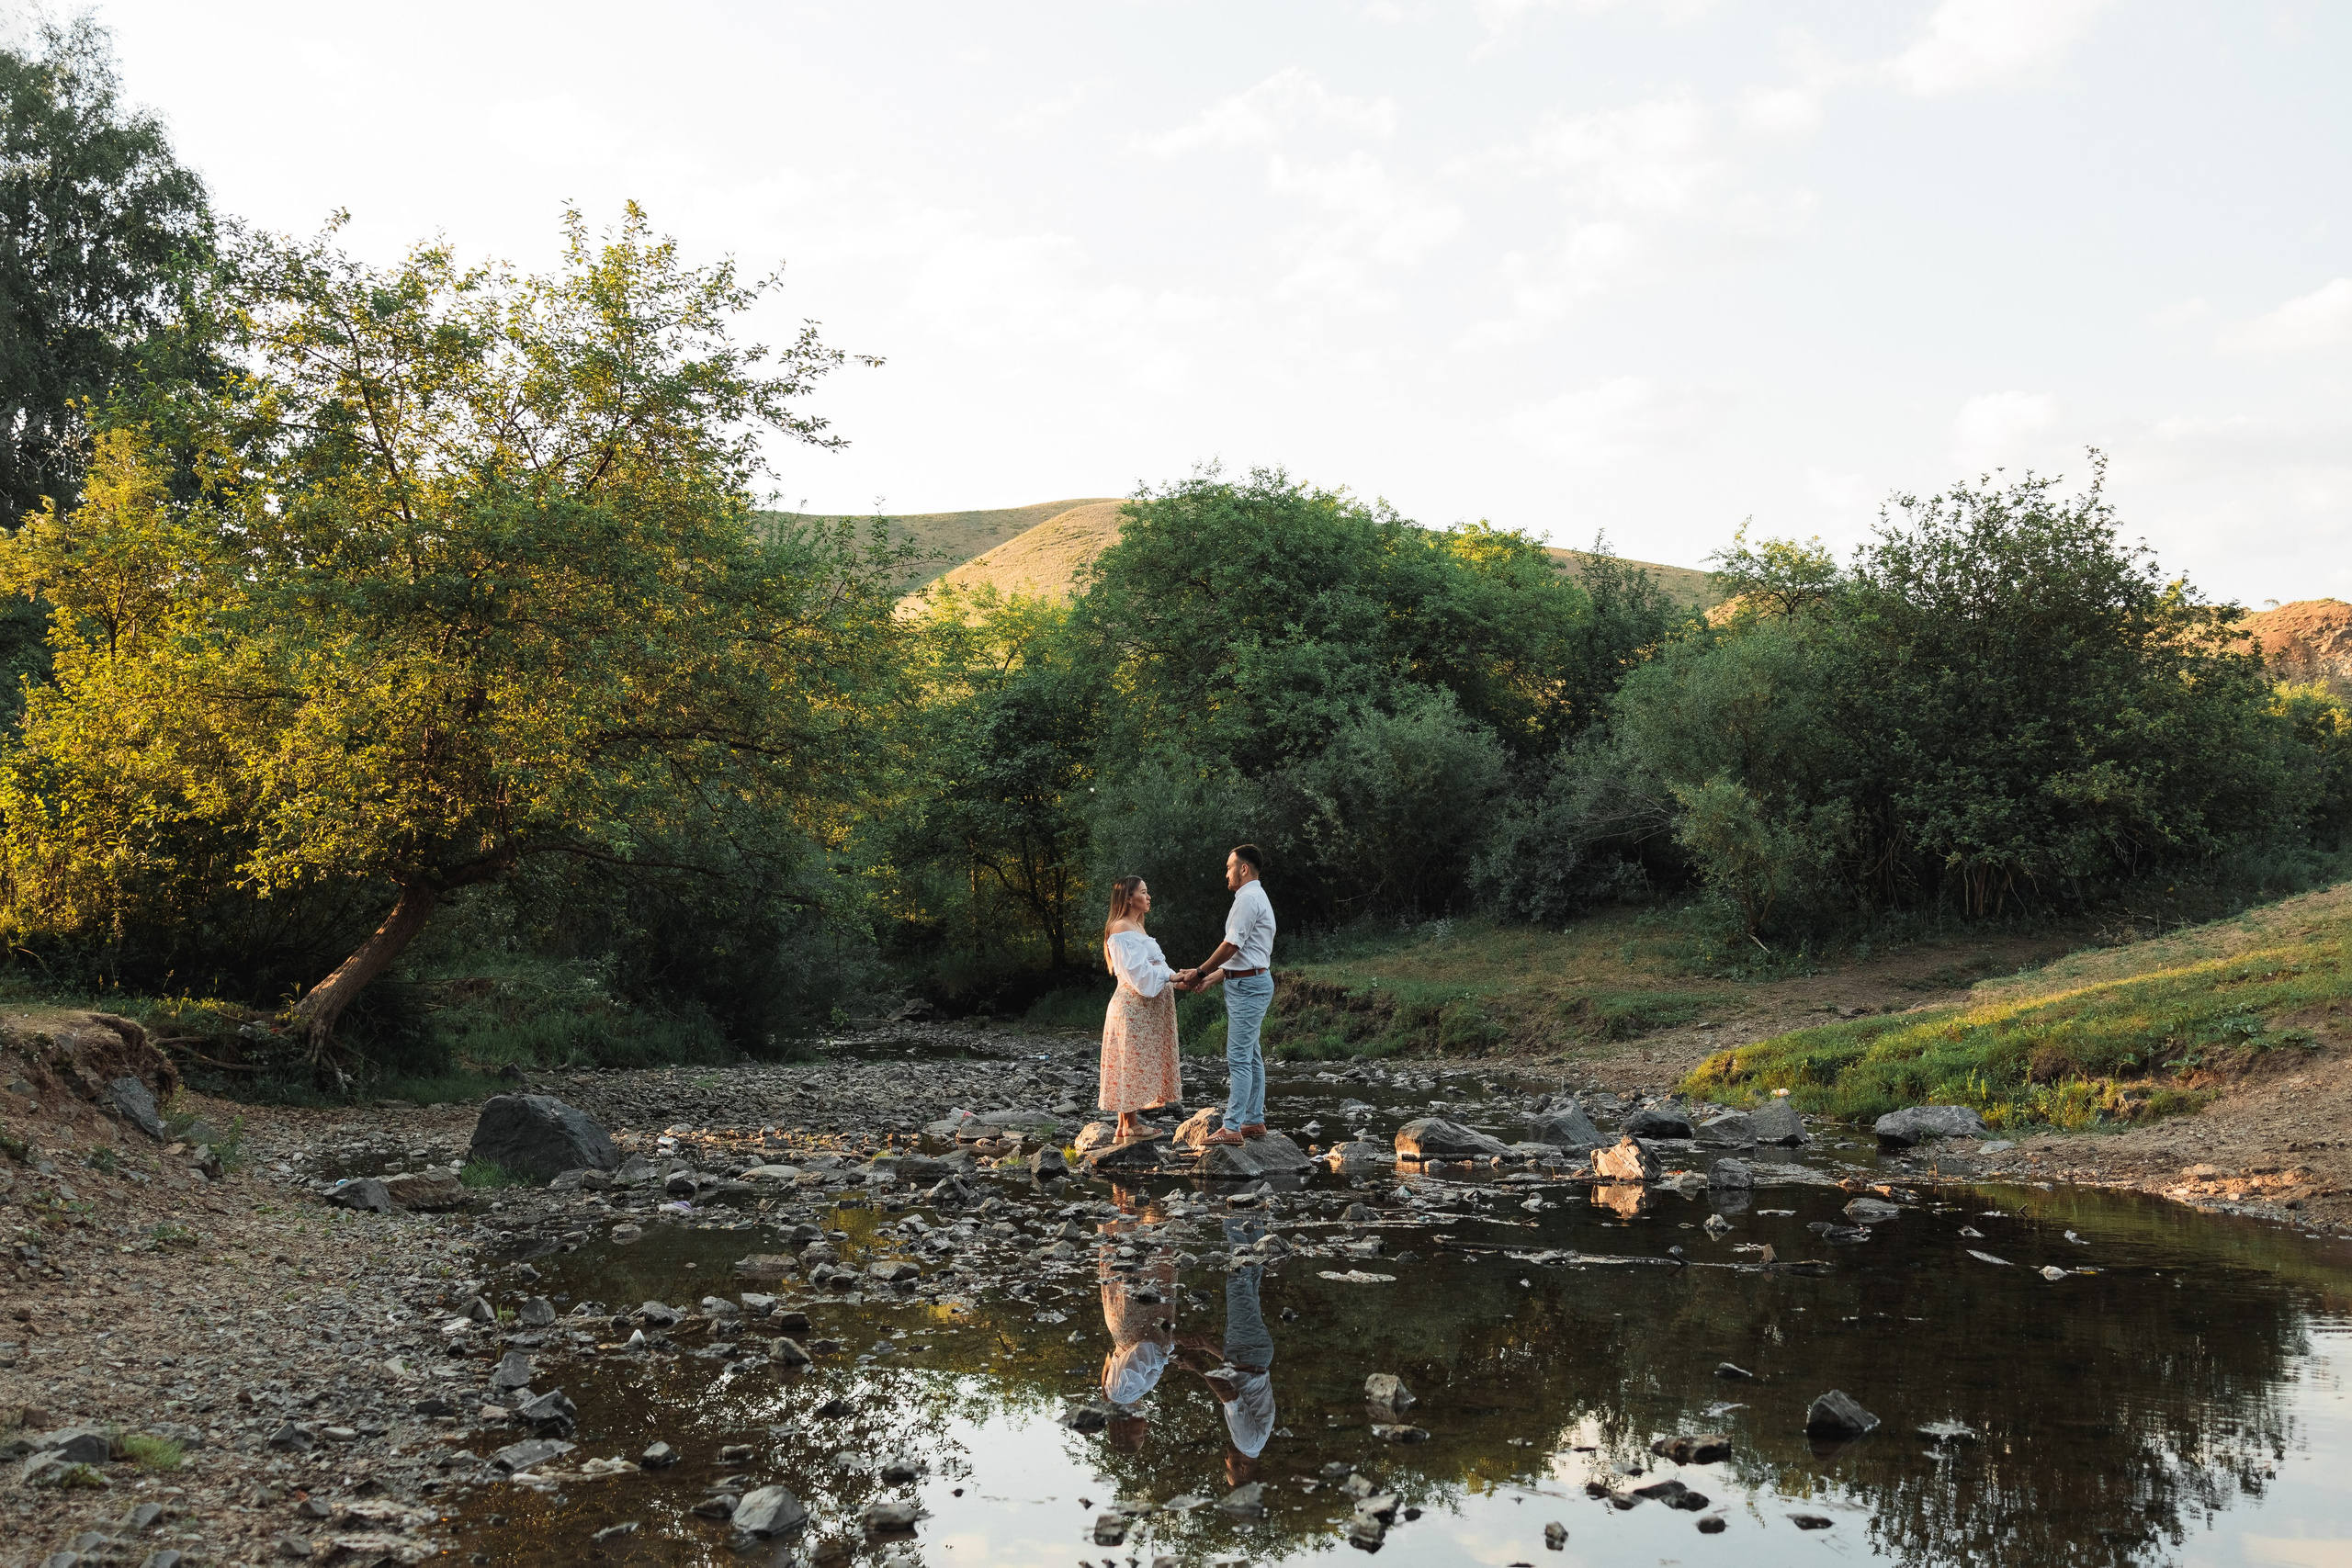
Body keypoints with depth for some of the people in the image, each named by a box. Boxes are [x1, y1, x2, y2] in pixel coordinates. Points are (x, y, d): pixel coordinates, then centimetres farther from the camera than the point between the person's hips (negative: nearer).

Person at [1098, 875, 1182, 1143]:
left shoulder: (1136, 927, 20)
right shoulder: (1121, 929, -12)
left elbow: (1151, 966, 17)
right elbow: (1136, 970, -20)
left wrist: (1178, 979, 4)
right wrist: (1171, 977, -18)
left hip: (1147, 1007, 10)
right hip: (1133, 1006, -10)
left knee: (1141, 1062, 10)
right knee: (1132, 1061, -6)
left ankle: (1128, 1122, 13)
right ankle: (1130, 1124, -3)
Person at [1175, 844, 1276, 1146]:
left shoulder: (1248, 898, -14)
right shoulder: (1255, 898, 20)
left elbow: (1231, 946, -17)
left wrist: (1199, 973, -8)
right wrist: (1212, 977, 16)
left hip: (1247, 986, -11)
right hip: (1249, 983, 11)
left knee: (1239, 1058, -11)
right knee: (1251, 1056, 13)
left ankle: (1232, 1127, -12)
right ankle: (1255, 1120, 18)